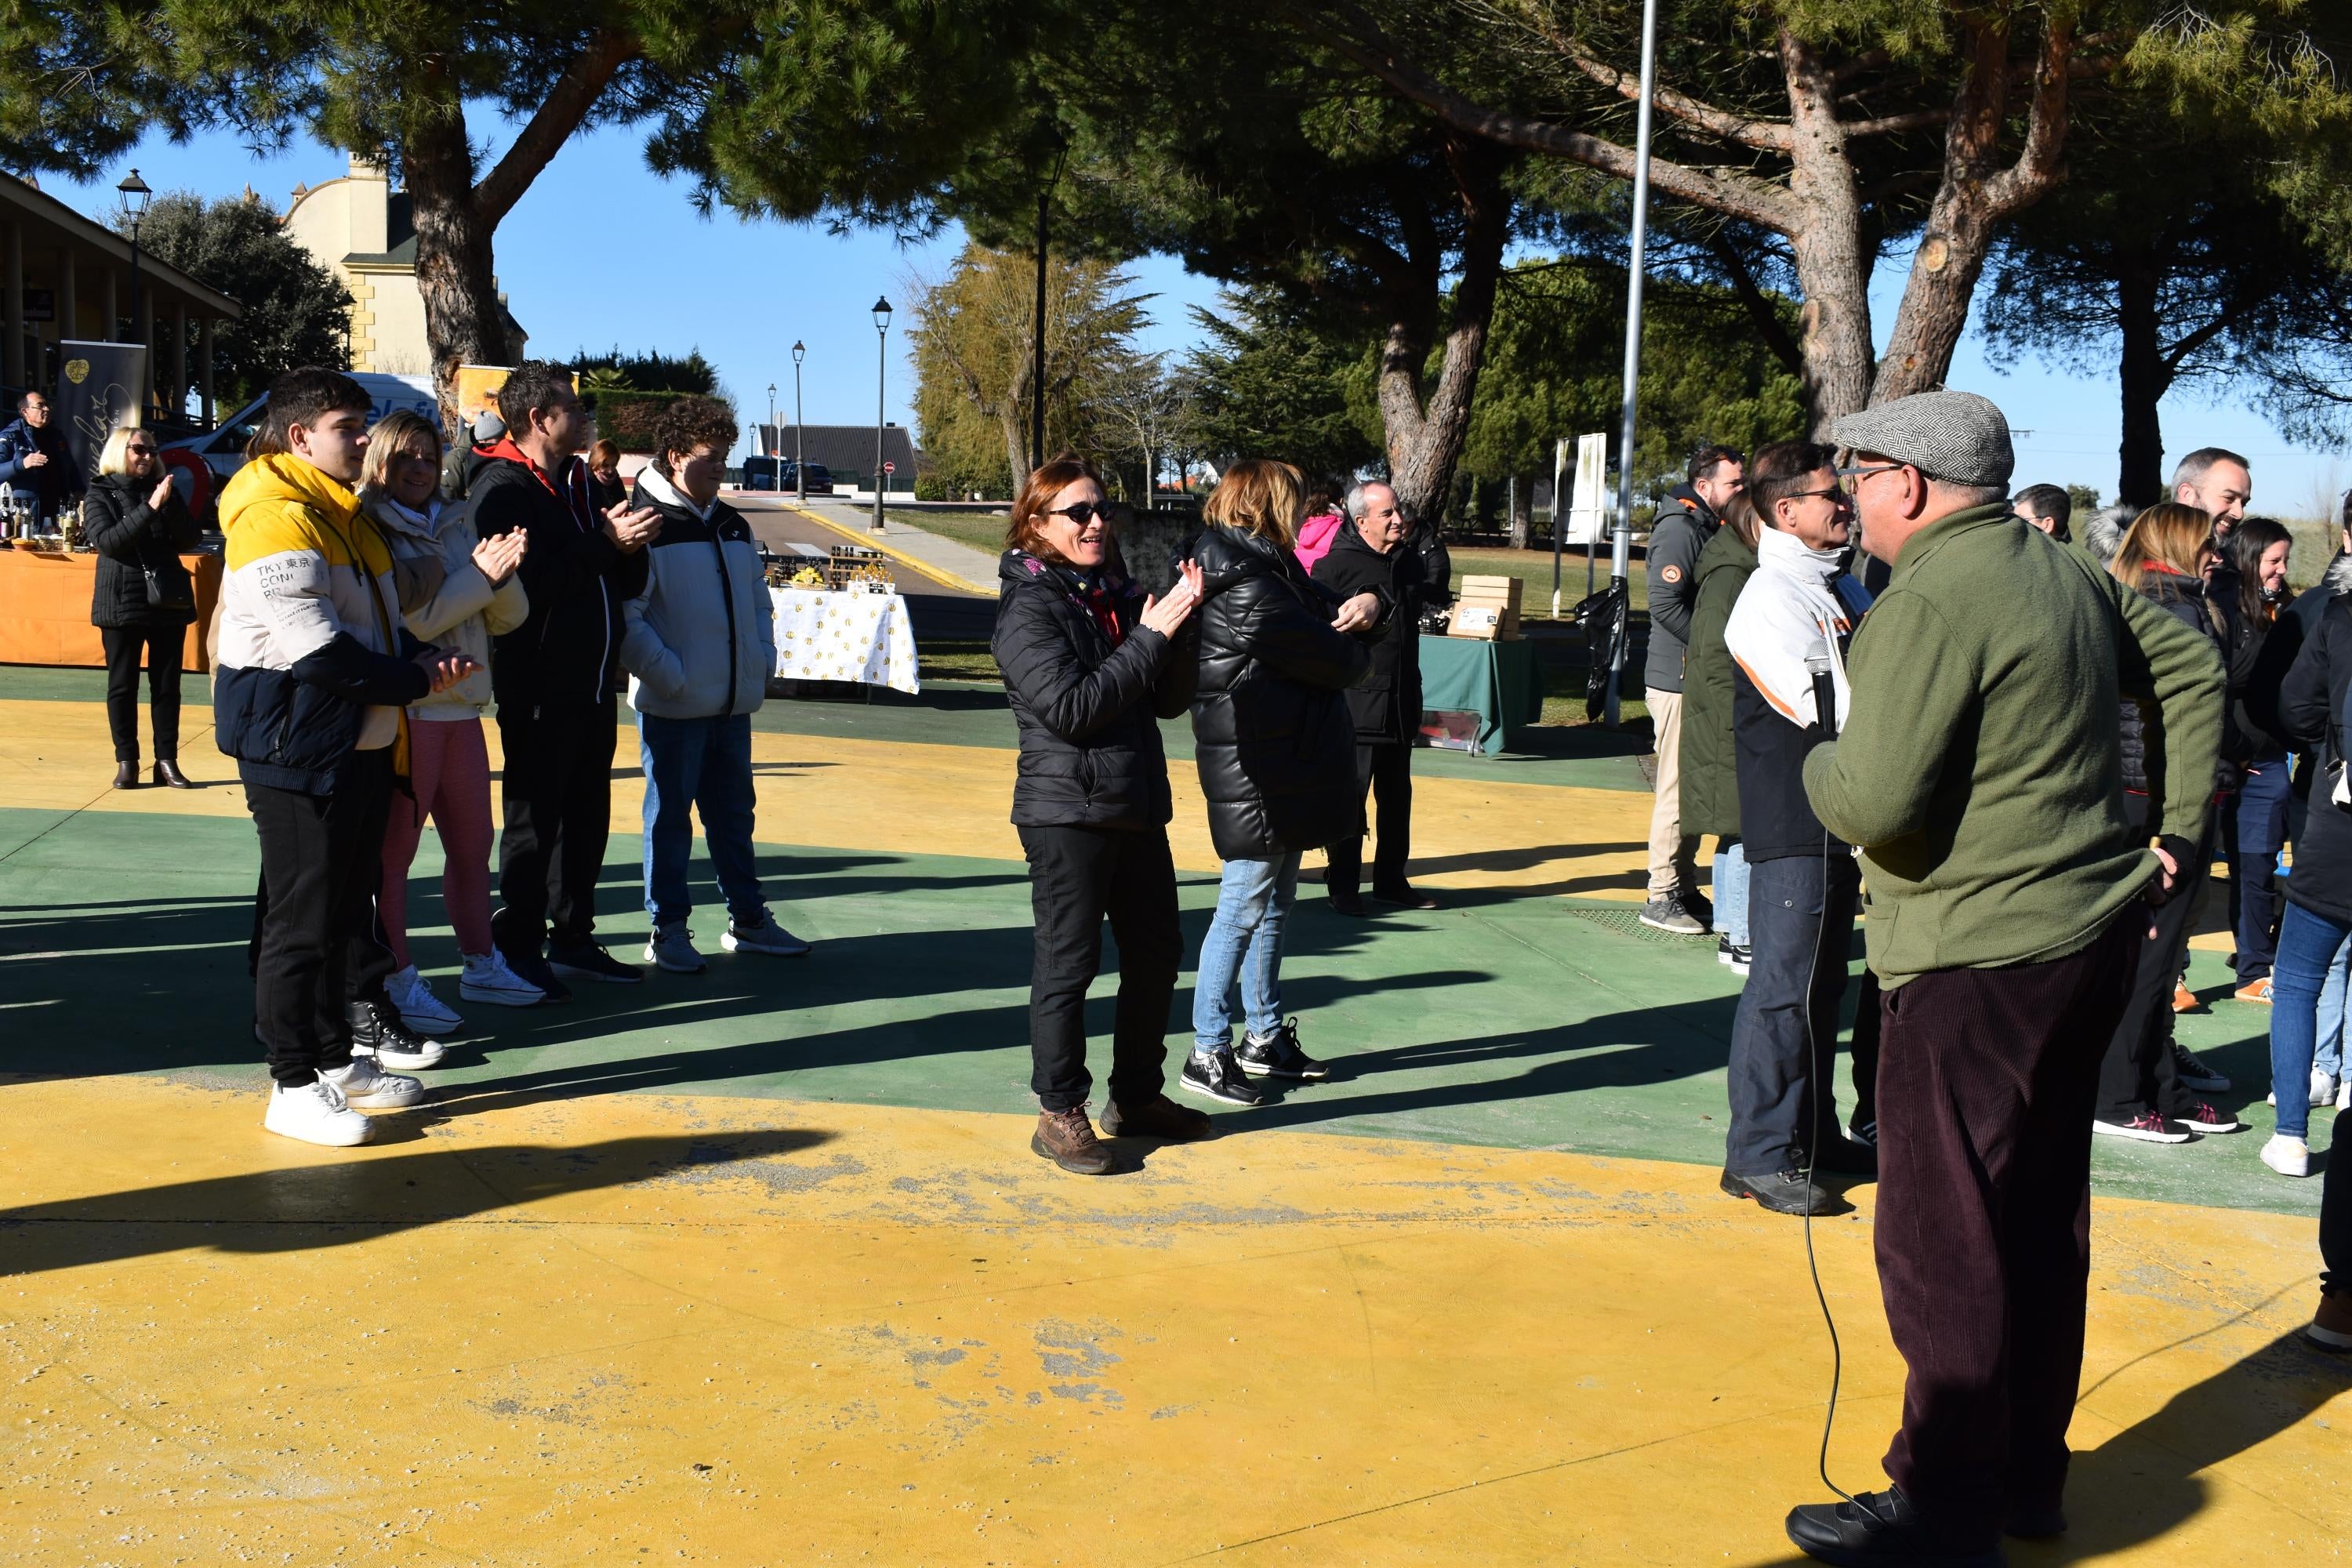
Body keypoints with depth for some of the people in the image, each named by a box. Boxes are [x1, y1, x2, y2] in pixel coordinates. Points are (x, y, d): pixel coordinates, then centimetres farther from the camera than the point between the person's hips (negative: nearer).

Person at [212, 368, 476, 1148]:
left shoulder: (344, 512, 17)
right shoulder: (275, 515, -15)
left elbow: (378, 620, 21)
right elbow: (314, 645, -23)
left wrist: (419, 658, 1)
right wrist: (415, 679, -16)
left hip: (361, 741, 10)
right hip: (297, 741, -10)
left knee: (349, 900, 16)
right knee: (303, 912, -4)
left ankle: (336, 1054, 27)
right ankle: (294, 1084, 5)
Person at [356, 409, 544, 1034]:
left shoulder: (456, 523, 12)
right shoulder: (365, 530, -7)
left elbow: (507, 617, 9)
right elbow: (403, 621, -16)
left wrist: (501, 575, -11)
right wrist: (478, 577, -18)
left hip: (460, 706, 7)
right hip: (404, 708, -7)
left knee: (472, 844, 14)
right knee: (394, 850, -1)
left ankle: (480, 965, 26)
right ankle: (399, 983, 6)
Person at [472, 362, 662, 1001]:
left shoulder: (578, 482, 17)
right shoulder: (503, 487, -11)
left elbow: (624, 583, 18)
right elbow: (528, 580, -23)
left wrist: (630, 546, -3)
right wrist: (605, 545, -20)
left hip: (593, 681, 8)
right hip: (539, 687, -8)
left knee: (587, 815, 13)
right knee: (534, 818, -1)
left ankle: (573, 939, 22)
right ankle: (518, 948, 7)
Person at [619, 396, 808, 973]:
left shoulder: (733, 526, 14)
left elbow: (759, 601, 24)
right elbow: (625, 617, -15)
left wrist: (763, 659, 9)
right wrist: (670, 675, -19)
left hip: (733, 702, 7)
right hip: (673, 706, -7)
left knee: (733, 812, 14)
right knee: (670, 816, 2)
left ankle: (748, 920, 23)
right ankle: (668, 930, 11)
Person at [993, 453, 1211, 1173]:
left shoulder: (1118, 595, 12)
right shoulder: (1028, 607, -9)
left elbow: (1171, 700, 9)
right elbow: (1070, 708, -20)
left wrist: (1180, 624, -6)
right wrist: (1150, 637, -17)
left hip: (1137, 808, 8)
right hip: (1067, 809, -8)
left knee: (1156, 953, 14)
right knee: (1067, 963, 0)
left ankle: (1137, 1095, 29)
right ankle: (1060, 1114, 11)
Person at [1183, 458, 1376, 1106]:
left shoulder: (1269, 570, 11)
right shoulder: (1247, 592, -21)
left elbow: (1322, 611, 17)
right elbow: (1330, 658, -17)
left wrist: (1362, 603, -6)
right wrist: (1360, 659, 6)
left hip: (1282, 770, 11)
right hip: (1258, 775, -11)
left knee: (1273, 905, 18)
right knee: (1242, 911, -3)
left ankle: (1264, 1037, 29)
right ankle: (1208, 1053, 5)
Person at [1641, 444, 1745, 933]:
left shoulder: (1714, 528, 16)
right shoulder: (1679, 530, -13)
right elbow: (1666, 604, -23)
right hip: (1679, 679, -9)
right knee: (1678, 788, -5)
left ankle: (1685, 888, 21)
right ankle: (1662, 897, 1)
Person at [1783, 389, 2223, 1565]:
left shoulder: (1928, 606, -19)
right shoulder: (2071, 576, 11)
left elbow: (1875, 805, -26)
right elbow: (2193, 670, 21)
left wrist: (1820, 761, -4)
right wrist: (2179, 831, 18)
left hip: (1982, 960, -10)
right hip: (2094, 932, 10)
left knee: (1942, 1235, 0)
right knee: (2041, 1216, 18)